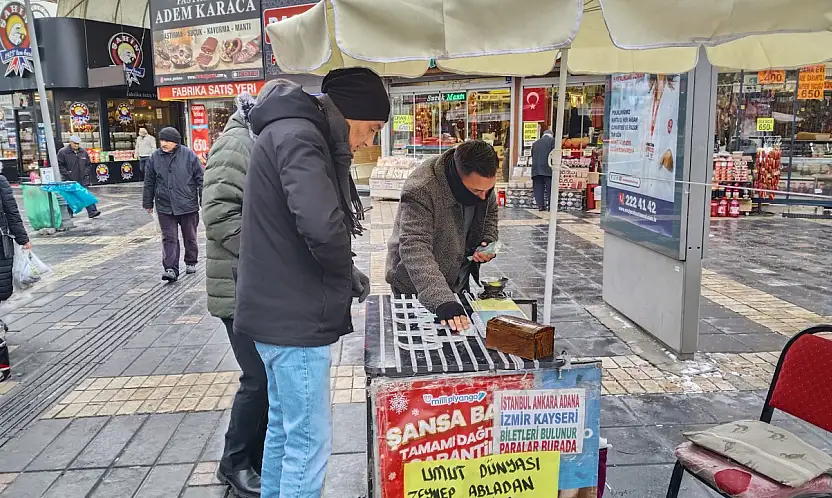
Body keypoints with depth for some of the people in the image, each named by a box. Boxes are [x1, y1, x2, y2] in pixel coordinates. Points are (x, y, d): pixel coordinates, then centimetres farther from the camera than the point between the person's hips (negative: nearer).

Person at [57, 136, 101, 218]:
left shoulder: (83, 152, 9)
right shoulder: (62, 152, -4)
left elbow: (88, 164, 18)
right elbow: (60, 166, -6)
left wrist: (86, 173, 5)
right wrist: (67, 174, -13)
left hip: (82, 179, 3)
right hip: (69, 180, -2)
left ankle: (92, 212, -12)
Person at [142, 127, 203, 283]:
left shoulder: (189, 155, -4)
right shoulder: (155, 157, 3)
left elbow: (200, 179, -2)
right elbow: (149, 182, 11)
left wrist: (204, 201, -4)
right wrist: (148, 203, 13)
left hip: (188, 205, -1)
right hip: (165, 207, 2)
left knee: (190, 237, 12)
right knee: (169, 238, -3)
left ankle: (191, 262, 30)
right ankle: (171, 269, -4)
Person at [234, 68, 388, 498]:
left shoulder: (294, 133, 15)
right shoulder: (298, 136, -17)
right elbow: (322, 227, -30)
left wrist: (343, 274, 5)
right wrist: (348, 277, -11)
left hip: (280, 311, 10)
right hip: (294, 317, -10)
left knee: (283, 426, 22)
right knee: (309, 442, 0)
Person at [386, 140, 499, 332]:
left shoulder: (483, 181, -12)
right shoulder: (421, 190, -34)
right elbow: (415, 250, -40)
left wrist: (489, 242, -11)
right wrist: (442, 301, -51)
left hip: (459, 283, 6)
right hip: (415, 288, -6)